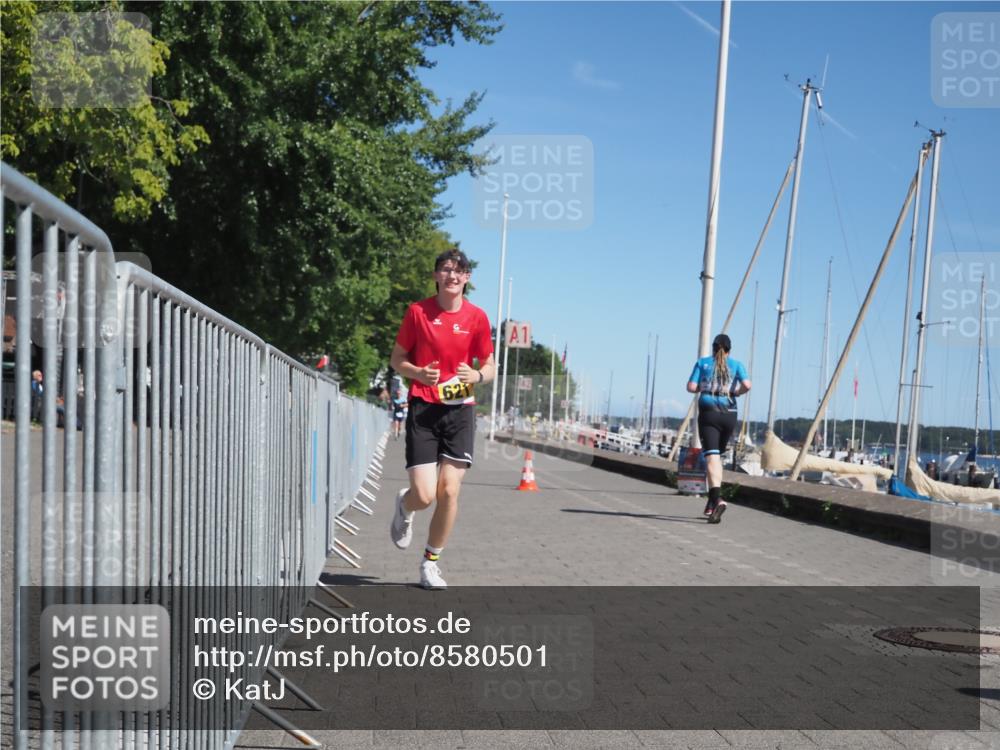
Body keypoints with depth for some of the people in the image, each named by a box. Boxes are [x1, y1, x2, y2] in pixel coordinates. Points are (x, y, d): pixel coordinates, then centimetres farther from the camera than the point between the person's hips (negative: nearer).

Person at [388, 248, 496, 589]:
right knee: (424, 495, -9)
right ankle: (404, 506, 31)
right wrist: (419, 373, -14)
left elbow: (489, 366, 10)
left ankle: (430, 563, 16)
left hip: (459, 410, 2)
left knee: (449, 491, -5)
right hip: (422, 409, -1)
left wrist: (478, 376, -13)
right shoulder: (417, 311, -1)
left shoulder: (477, 317, 3)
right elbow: (396, 359, 6)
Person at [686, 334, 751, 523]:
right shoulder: (736, 364, 8)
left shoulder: (702, 363, 6)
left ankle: (717, 500, -33)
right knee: (718, 456, 18)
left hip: (708, 413, -2)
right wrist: (734, 393, 9)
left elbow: (691, 387, -2)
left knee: (711, 458, -12)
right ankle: (711, 503, 19)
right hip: (729, 415, 2)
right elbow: (747, 385, -9)